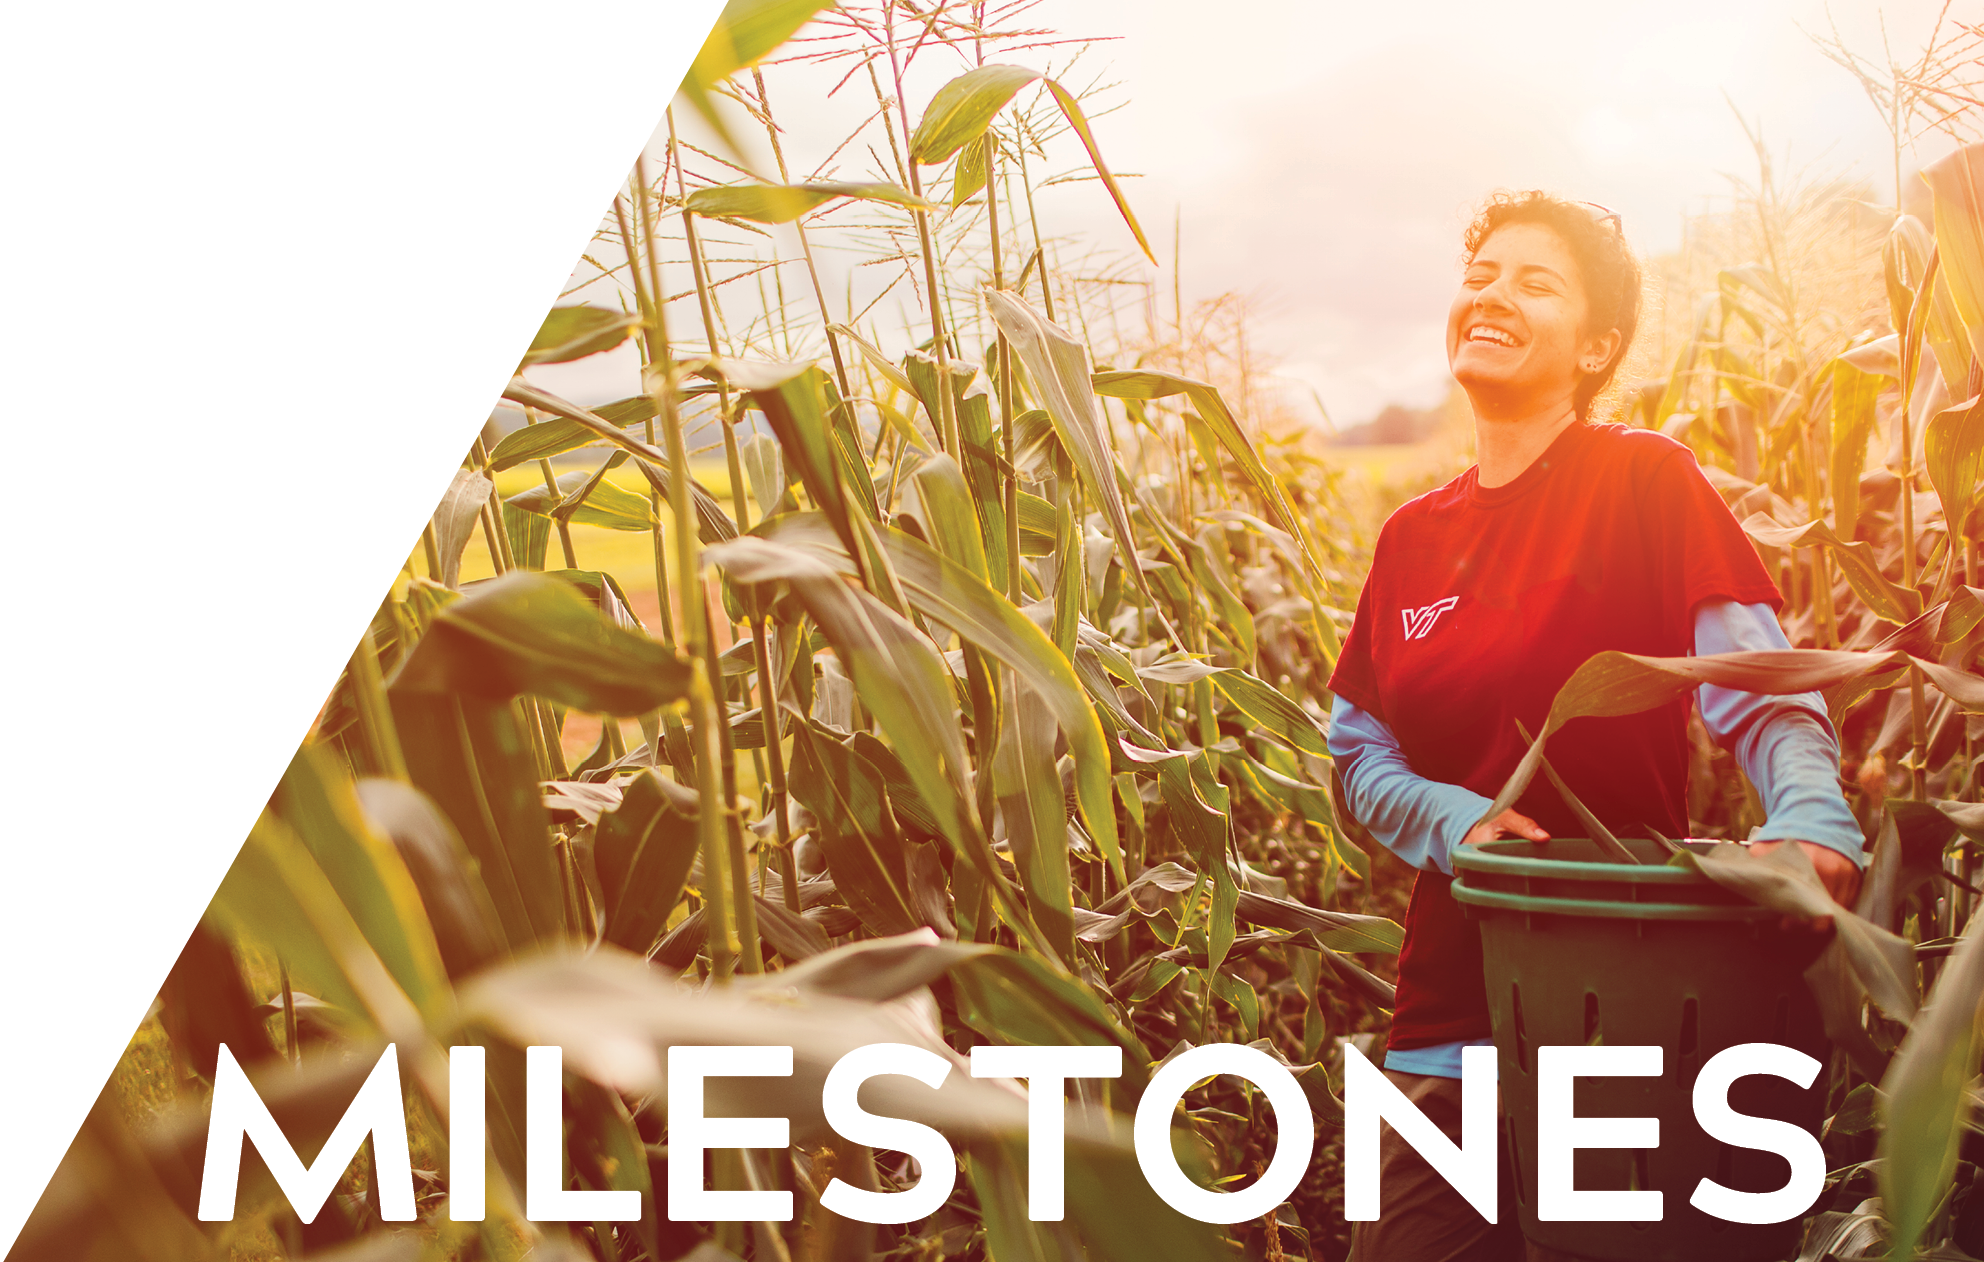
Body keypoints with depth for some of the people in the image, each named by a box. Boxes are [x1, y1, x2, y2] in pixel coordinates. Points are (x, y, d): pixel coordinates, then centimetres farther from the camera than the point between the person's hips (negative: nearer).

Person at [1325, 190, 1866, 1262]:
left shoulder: (1646, 481, -5)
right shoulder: (1413, 538, 9)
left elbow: (1764, 692, -14)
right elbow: (1358, 754, 9)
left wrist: (1814, 826, -34)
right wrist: (1457, 820, -11)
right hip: (1452, 1005, 4)